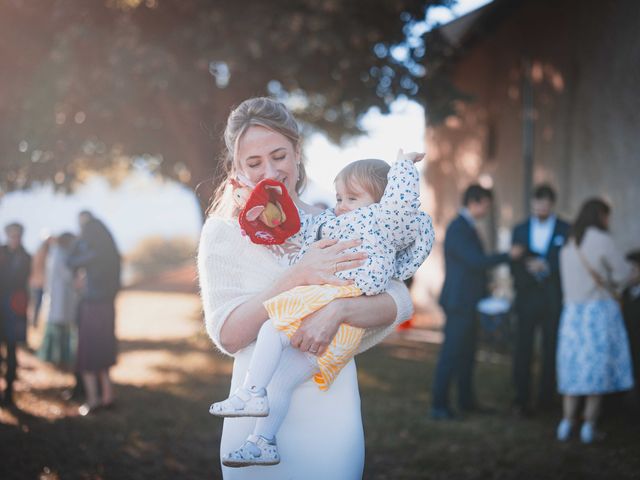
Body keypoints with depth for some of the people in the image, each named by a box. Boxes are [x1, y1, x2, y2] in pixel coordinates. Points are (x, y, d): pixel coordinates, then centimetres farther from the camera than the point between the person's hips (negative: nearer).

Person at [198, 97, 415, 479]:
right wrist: (297, 278, -22)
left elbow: (401, 303, -8)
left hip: (332, 415, 1)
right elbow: (227, 334, -11)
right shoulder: (223, 232, -2)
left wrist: (337, 310, -26)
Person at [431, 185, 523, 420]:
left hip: (468, 303, 10)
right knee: (451, 355, -7)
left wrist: (483, 292, 18)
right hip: (459, 302, -10)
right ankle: (439, 405, -4)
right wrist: (508, 255, -13)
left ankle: (466, 400, 22)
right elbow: (477, 261, -22)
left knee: (466, 354, 14)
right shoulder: (458, 228, -15)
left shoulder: (467, 227, 17)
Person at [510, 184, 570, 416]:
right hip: (527, 298, 1)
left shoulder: (566, 231, 4)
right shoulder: (520, 230, 12)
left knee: (551, 351, 2)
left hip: (553, 300, -1)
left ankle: (546, 397, 14)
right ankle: (521, 400, -5)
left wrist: (546, 266, -15)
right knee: (522, 350, -6)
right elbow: (514, 264, 9)